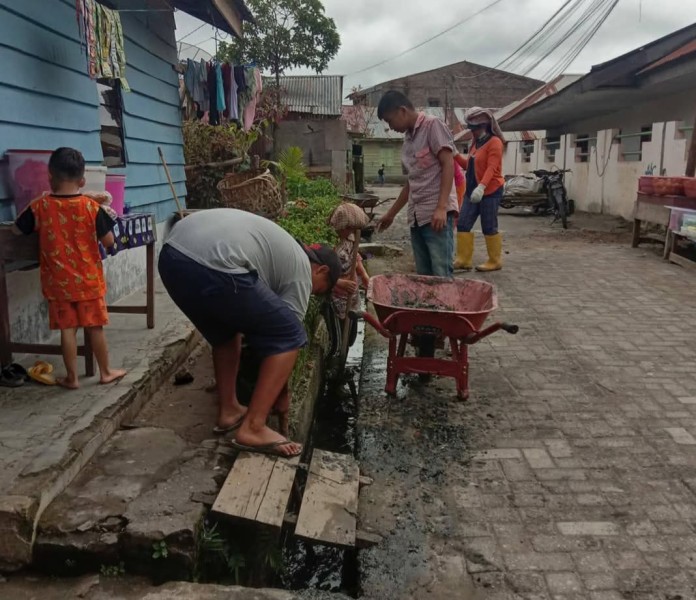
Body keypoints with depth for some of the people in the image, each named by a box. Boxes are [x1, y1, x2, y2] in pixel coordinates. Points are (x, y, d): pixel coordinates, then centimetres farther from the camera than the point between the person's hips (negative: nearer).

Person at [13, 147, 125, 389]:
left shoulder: (39, 207, -7)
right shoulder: (91, 206, -10)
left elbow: (17, 229, 7)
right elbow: (109, 241, -7)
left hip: (58, 283, 0)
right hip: (89, 281, 0)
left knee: (67, 330, 8)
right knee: (95, 328, 11)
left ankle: (72, 378, 17)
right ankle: (106, 372, 23)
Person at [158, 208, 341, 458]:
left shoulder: (281, 247, 36)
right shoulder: (300, 270, 13)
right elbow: (285, 334, 13)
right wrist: (282, 396, 25)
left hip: (171, 254, 10)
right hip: (212, 266, -10)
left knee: (225, 330, 31)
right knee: (288, 335, 4)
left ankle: (229, 411, 32)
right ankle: (253, 428, 4)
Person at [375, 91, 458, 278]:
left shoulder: (433, 125, -2)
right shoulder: (408, 140, 20)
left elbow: (448, 165, -10)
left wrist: (441, 208, -20)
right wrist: (391, 214, 29)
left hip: (436, 214, -8)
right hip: (416, 216, 8)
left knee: (442, 276, -11)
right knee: (423, 276, 6)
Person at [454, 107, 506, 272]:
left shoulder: (494, 142, -12)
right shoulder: (476, 143, 15)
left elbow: (491, 168, -23)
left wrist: (481, 187, -35)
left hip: (490, 192, -9)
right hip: (472, 191, 9)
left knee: (489, 227, -3)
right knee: (463, 224, 3)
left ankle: (495, 261, 10)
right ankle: (464, 260, 7)